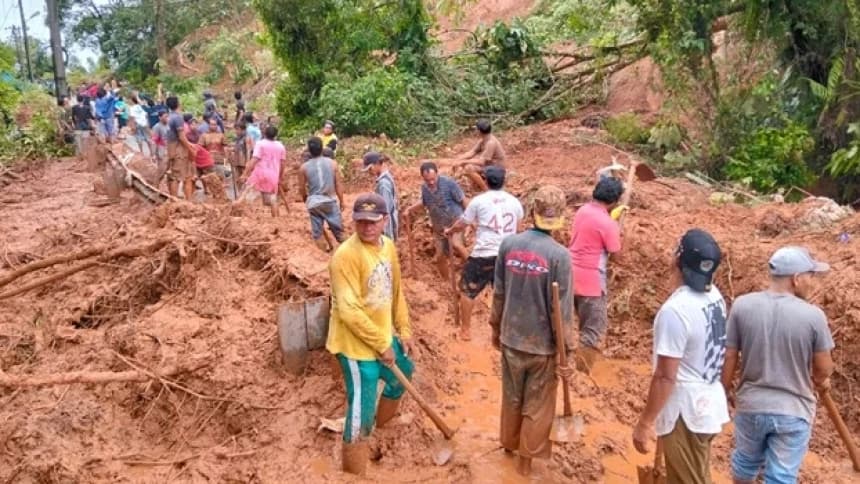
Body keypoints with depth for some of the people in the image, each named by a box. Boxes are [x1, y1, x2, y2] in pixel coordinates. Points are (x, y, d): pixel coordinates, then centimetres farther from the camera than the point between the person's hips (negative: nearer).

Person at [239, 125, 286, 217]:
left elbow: (254, 160, -12)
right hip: (273, 176, 4)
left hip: (260, 173, -4)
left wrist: (245, 174, -12)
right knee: (273, 199, 9)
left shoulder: (260, 144, -3)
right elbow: (282, 164, 11)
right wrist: (279, 178, 22)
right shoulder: (281, 146, 10)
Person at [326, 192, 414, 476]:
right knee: (361, 416, -3)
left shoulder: (388, 246, 2)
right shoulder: (346, 255, -23)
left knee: (401, 378, 30)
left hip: (385, 337, 9)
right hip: (356, 345, -9)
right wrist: (381, 345, -19)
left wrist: (403, 329, 12)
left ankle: (382, 432, 55)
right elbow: (349, 311, -26)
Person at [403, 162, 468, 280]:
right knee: (440, 257, 10)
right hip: (439, 227, 6)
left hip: (455, 221, -6)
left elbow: (463, 201, -13)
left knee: (456, 245, -34)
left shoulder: (449, 183, -20)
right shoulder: (424, 187, -3)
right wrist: (410, 209, 4)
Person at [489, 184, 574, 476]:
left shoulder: (508, 244, -8)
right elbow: (561, 309, -17)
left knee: (511, 398, 24)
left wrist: (496, 327, 16)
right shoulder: (559, 255, -20)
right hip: (543, 343, -4)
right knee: (537, 406, 16)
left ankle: (509, 443, 45)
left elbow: (499, 293, 1)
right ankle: (526, 457, 31)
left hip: (511, 337, 4)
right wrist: (566, 350, -7)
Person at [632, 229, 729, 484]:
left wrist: (645, 423, -17)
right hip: (708, 403, 9)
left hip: (685, 412, -8)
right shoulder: (715, 296, -1)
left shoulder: (676, 309, -28)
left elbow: (665, 376, -25)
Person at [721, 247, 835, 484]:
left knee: (746, 461, 25)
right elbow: (824, 370, -5)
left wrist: (726, 389, 11)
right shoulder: (813, 315, -17)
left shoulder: (742, 305, -12)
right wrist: (820, 380, 19)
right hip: (793, 411, -2)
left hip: (750, 405, 3)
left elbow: (729, 357, -5)